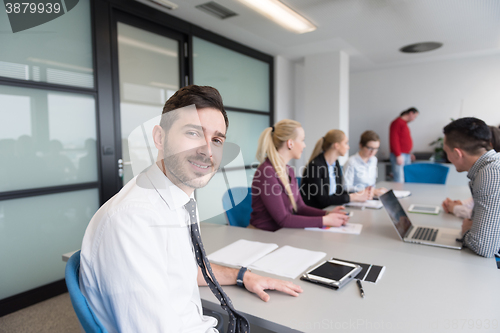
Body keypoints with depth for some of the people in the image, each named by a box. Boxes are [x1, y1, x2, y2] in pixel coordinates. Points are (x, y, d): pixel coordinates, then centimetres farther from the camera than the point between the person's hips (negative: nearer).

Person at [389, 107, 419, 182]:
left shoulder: (404, 123, 20)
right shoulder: (397, 122, -8)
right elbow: (394, 140, -15)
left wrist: (409, 153, 24)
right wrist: (398, 155, -19)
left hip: (406, 155, 10)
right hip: (399, 155, -10)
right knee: (399, 180, -12)